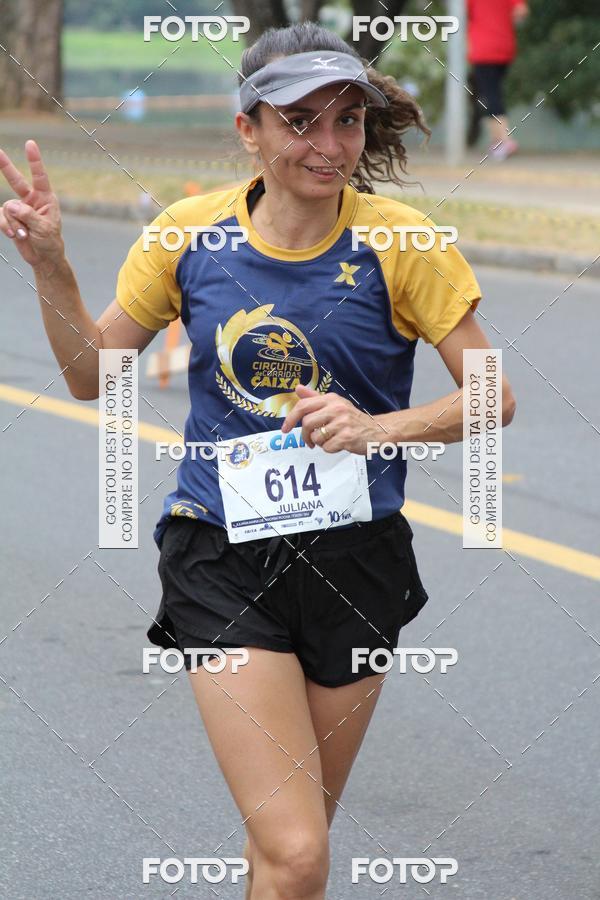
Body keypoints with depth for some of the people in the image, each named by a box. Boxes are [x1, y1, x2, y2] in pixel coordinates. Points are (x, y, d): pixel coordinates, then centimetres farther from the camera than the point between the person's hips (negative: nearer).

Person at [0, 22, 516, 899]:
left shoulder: (398, 241, -8)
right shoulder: (190, 232, -3)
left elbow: (492, 395, -6)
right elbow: (91, 373, 8)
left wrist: (380, 427, -22)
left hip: (353, 559, 1)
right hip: (223, 561, -1)